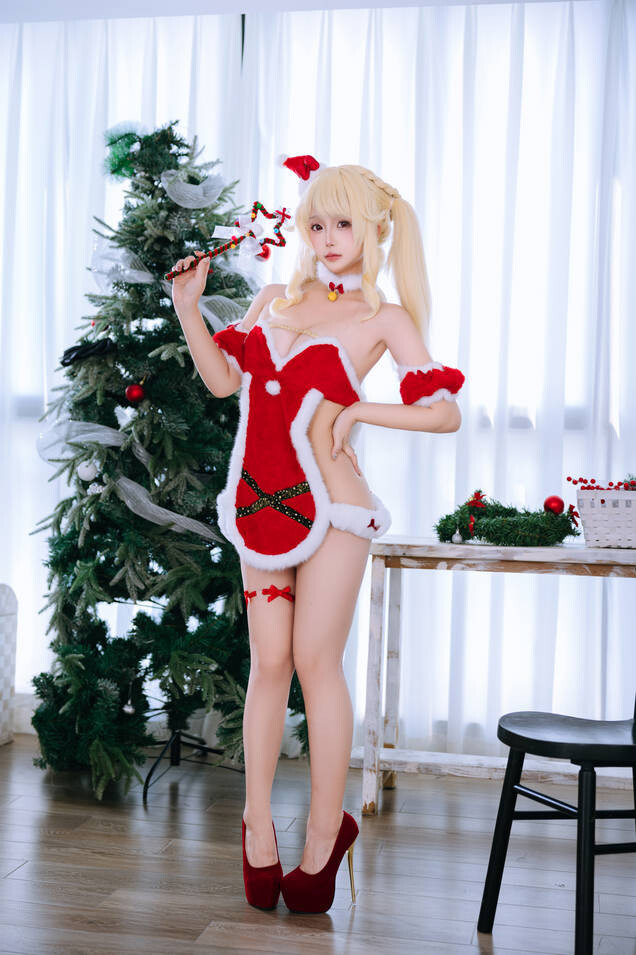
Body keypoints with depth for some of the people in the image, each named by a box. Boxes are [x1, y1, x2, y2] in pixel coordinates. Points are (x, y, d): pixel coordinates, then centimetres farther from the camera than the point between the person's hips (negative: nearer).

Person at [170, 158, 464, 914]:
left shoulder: (383, 318, 0)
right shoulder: (273, 299, 14)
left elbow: (446, 412, -5)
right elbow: (224, 379, 12)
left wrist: (360, 410, -16)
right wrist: (187, 308, 4)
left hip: (330, 506, -4)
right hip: (260, 502, 4)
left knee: (315, 661, -1)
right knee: (268, 662, 6)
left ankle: (325, 835, 15)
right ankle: (258, 825, 20)